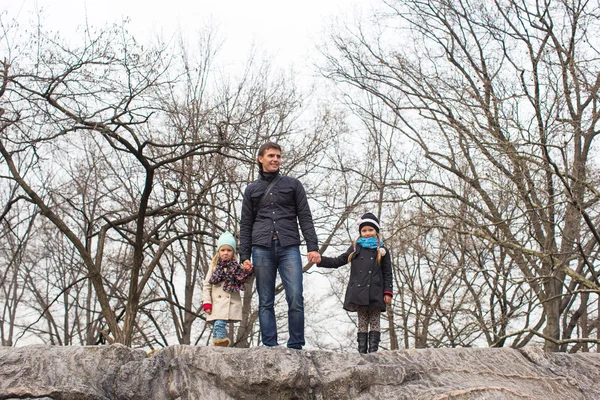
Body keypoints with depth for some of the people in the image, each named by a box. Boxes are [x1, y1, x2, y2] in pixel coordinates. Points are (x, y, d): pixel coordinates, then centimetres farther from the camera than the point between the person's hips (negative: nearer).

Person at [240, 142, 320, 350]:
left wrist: (313, 246, -3)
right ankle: (269, 346, 1)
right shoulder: (252, 189, 18)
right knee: (265, 302, -1)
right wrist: (244, 256, 5)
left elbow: (305, 217, 9)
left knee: (296, 297, -12)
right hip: (262, 248, 1)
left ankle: (296, 346, -6)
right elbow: (245, 225, 15)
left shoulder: (293, 184, 15)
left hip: (289, 247, -1)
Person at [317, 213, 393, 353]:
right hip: (359, 293, 1)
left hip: (375, 293, -1)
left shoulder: (382, 251, 8)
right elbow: (337, 261, 14)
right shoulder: (355, 248, 12)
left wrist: (388, 292, -3)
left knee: (374, 321, 1)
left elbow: (387, 273, 6)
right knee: (362, 321, 3)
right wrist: (320, 260, 1)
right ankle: (362, 351, 3)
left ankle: (373, 351, -1)